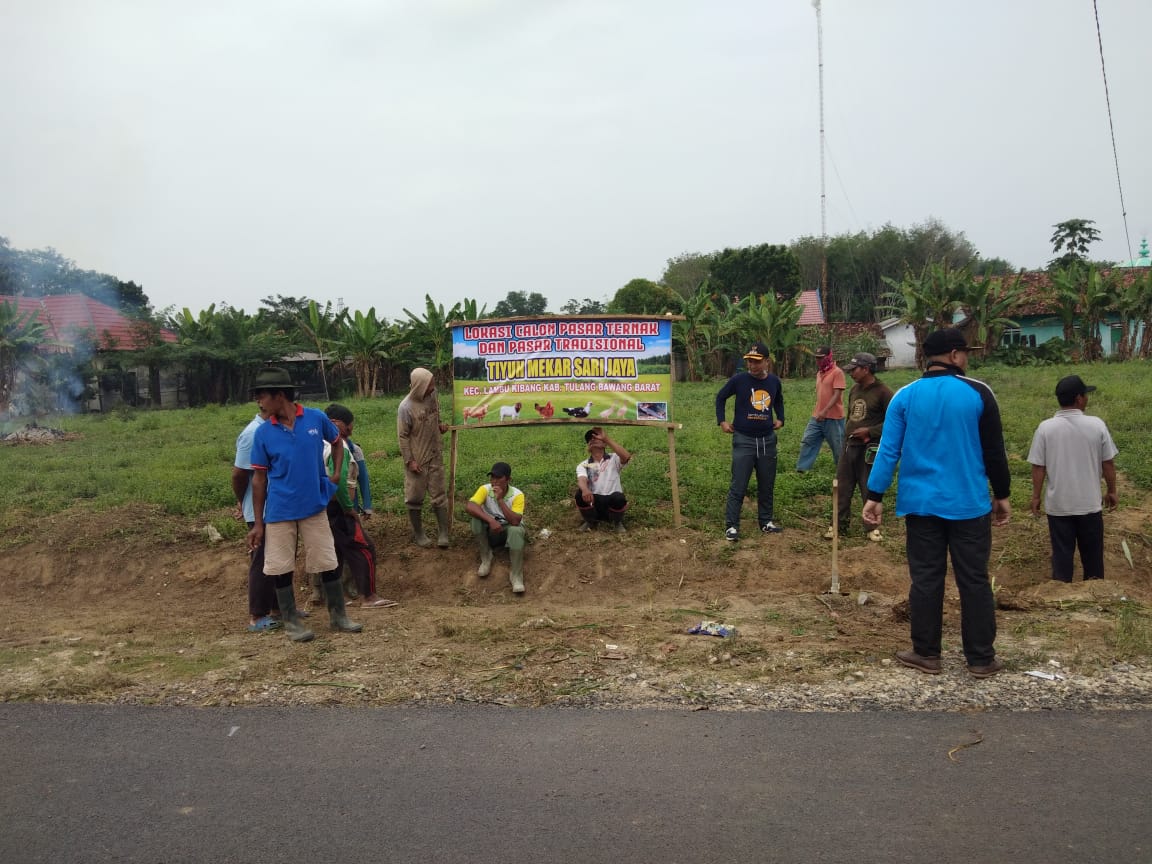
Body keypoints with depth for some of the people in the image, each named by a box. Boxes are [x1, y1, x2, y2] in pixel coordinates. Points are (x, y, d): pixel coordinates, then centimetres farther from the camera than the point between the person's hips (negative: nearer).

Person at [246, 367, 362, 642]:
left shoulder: (316, 418, -6)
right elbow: (259, 478, 0)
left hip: (315, 507, 0)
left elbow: (337, 442, 14)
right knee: (281, 568, 6)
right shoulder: (263, 434, -6)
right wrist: (257, 523, -1)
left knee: (328, 563, 7)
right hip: (279, 512, 0)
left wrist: (336, 474, 3)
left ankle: (338, 615, 23)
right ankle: (291, 621, 22)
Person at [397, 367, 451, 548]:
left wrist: (440, 426, 1)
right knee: (415, 497, 8)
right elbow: (402, 436, -14)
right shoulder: (406, 407, -20)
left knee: (439, 494, 7)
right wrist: (409, 460, -15)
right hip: (417, 458, -5)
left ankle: (444, 532, 13)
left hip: (435, 455, 5)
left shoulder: (433, 395, -4)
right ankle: (418, 533, 21)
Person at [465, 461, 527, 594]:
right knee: (477, 518, -28)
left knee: (516, 530, -37)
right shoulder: (485, 489, -17)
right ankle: (486, 558, -11)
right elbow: (469, 506, -35)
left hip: (509, 529, -2)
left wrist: (500, 500, -37)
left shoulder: (517, 495, -21)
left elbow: (515, 521, -33)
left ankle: (516, 575, -27)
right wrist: (490, 520, -45)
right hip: (490, 530, 2)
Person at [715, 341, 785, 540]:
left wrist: (780, 419, 12)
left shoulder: (774, 381, 1)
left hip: (767, 440, 4)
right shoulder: (738, 380, -10)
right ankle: (731, 526, 4)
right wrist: (722, 421, 0)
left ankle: (766, 522, 27)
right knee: (738, 486, -3)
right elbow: (720, 397, 5)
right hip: (743, 440, -4)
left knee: (767, 485, 14)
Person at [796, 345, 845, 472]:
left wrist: (824, 411, -27)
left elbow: (837, 395, -19)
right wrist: (818, 411, 18)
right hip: (817, 417, 8)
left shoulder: (837, 372, -12)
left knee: (838, 447, 4)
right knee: (807, 441, 2)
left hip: (833, 418, -7)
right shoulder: (819, 373, 13)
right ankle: (801, 469, 6)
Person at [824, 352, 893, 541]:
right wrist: (847, 433, 10)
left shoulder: (883, 391, -11)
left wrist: (869, 431, -17)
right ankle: (839, 525, 17)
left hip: (869, 449, -6)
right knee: (842, 488, 8)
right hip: (849, 446, 7)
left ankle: (873, 527, 18)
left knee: (870, 490, 4)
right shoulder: (854, 389, 11)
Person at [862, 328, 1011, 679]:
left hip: (921, 504, 1)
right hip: (969, 504, -1)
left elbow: (888, 450, -2)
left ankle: (926, 654, 16)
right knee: (974, 581, 7)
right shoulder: (978, 392, -3)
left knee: (925, 579, 8)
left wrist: (875, 497, 1)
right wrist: (1002, 495, 12)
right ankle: (981, 659, 15)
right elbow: (994, 451, 2)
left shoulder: (904, 396, 0)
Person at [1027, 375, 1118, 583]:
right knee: (1092, 553, 17)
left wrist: (1036, 497, 4)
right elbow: (1108, 463, -2)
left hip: (1058, 505, -1)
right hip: (1089, 503, 1)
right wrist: (1112, 491, 13)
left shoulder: (1045, 428, -11)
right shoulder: (1097, 425, -10)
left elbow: (1038, 467, -8)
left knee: (1062, 554, 9)